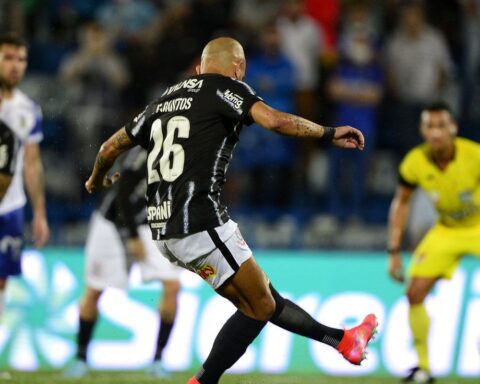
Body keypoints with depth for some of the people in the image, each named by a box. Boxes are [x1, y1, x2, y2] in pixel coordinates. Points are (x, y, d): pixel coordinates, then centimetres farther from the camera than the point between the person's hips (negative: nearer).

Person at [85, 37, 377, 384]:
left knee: (261, 300, 13)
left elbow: (111, 147, 26)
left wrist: (97, 181, 46)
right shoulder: (227, 88, -1)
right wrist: (329, 134, -7)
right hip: (200, 222, -9)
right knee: (259, 306, 0)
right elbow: (275, 121, -18)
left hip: (165, 229, 9)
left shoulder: (166, 100, 20)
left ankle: (341, 340, 20)